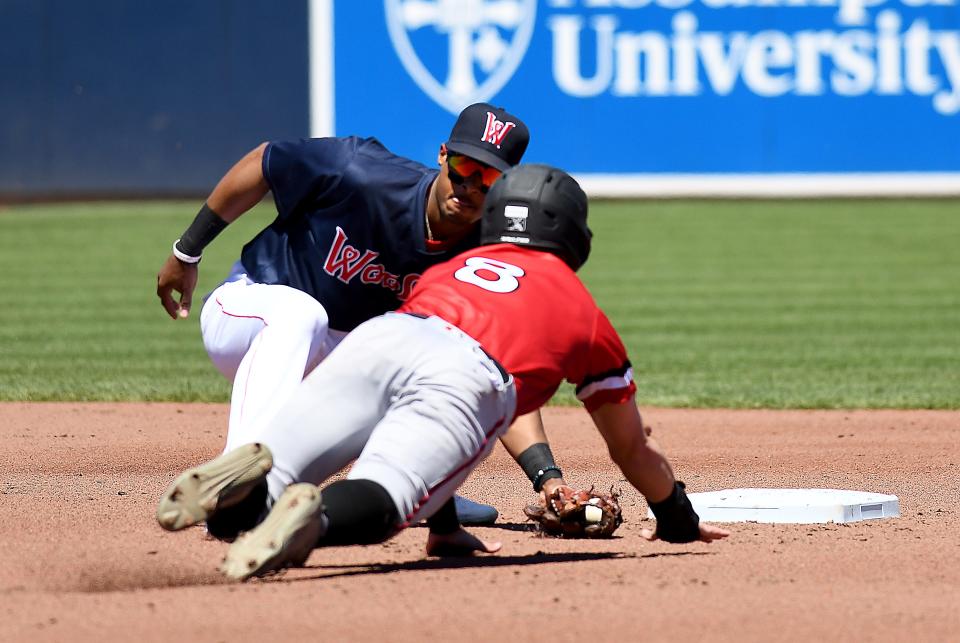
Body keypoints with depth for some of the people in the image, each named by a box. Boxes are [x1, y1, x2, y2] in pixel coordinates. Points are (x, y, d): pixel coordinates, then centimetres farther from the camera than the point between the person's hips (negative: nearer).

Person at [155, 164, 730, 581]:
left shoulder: (448, 269, 43)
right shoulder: (585, 311, 35)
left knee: (257, 497, -6)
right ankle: (316, 516, -54)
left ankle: (245, 483, -40)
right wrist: (680, 520, 64)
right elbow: (634, 451, 45)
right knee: (377, 498, -22)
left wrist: (445, 525, 57)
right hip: (466, 378, -3)